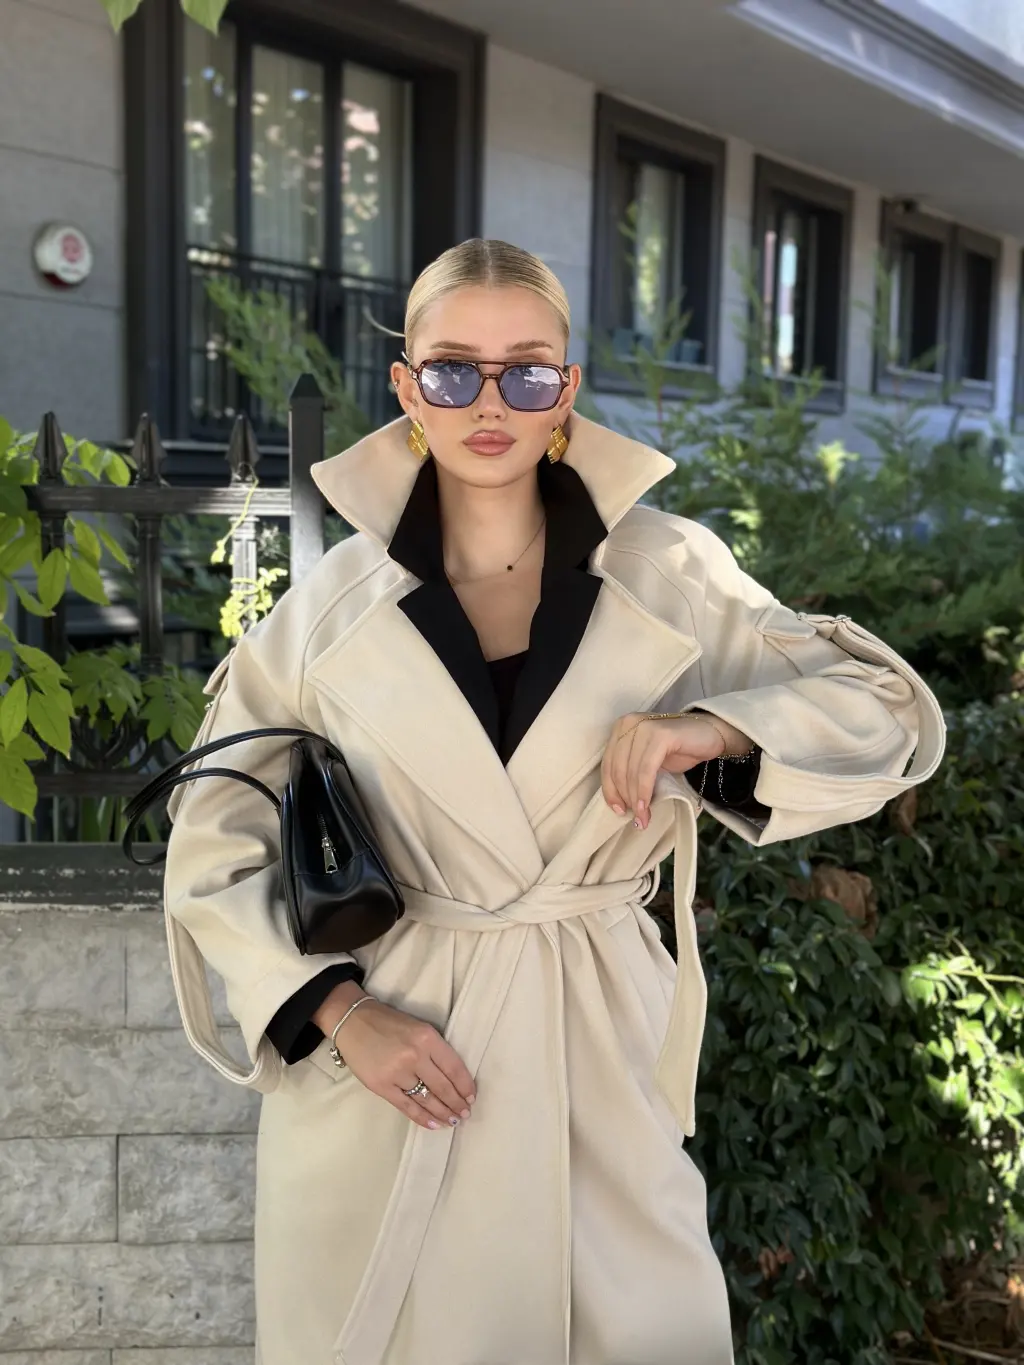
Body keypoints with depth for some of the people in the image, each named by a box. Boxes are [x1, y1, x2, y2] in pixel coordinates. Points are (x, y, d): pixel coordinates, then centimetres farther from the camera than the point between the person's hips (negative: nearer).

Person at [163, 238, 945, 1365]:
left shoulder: (668, 575, -2)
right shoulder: (330, 608, -2)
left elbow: (893, 712, -1)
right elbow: (217, 848, 2)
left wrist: (717, 728, -19)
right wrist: (341, 1013, -11)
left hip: (598, 1051, 0)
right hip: (381, 1067, 0)